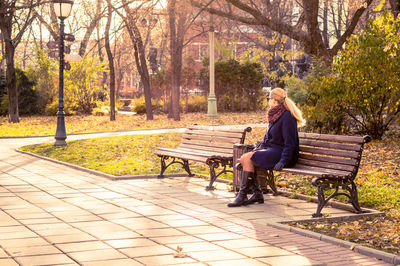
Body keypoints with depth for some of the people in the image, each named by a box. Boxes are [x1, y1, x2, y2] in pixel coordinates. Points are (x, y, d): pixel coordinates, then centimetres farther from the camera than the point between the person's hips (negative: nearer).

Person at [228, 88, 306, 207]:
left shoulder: (287, 117, -13)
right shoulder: (274, 116, 16)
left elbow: (290, 143, -18)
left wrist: (283, 161, -25)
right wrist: (258, 149, 12)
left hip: (280, 153, -10)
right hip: (270, 150, 10)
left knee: (248, 158, -23)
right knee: (243, 158, -8)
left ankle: (242, 196, -18)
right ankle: (257, 194, -8)